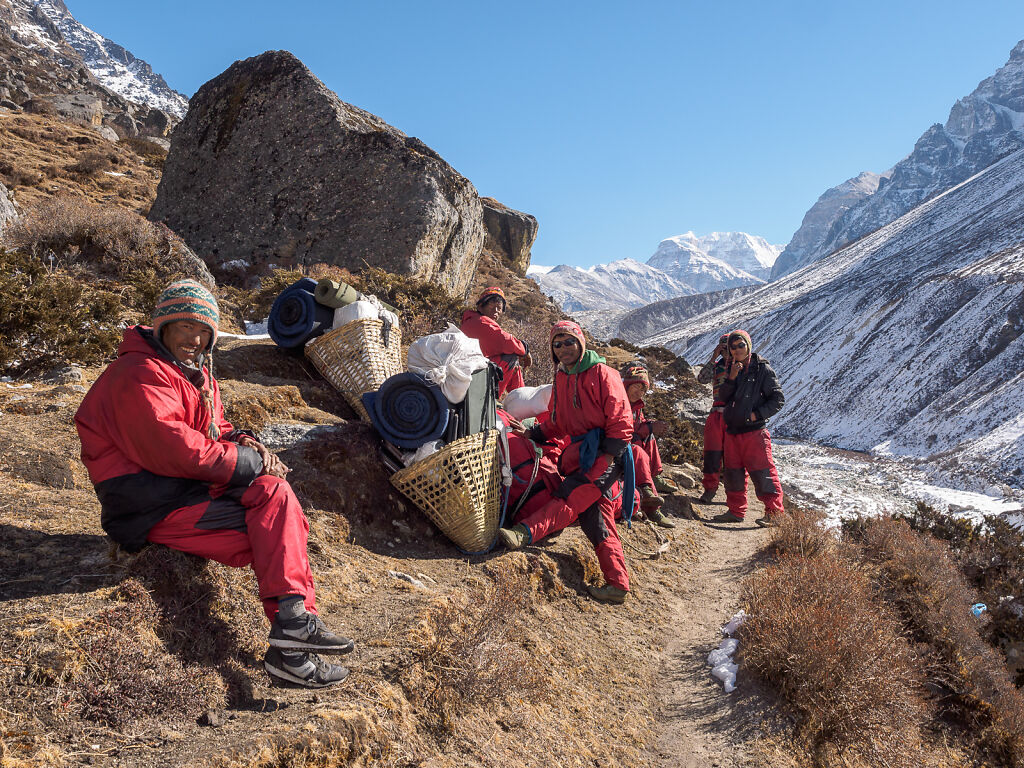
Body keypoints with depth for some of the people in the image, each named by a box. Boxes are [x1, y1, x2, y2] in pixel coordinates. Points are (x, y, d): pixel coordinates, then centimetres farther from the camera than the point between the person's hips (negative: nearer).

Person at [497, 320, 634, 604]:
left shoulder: (602, 375, -8)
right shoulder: (561, 378, 15)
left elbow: (621, 422, -11)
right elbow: (558, 424, 21)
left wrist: (607, 457, -18)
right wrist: (534, 434, 4)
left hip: (606, 455, -7)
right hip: (581, 453, 8)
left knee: (570, 497, -24)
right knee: (596, 519, 2)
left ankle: (525, 533, -40)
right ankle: (618, 584, 5)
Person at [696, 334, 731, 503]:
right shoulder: (716, 366, 14)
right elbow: (702, 378, -5)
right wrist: (713, 358, -9)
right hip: (717, 413, 2)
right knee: (713, 451, -1)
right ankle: (710, 487, 9)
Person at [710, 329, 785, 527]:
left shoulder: (762, 369, -4)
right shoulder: (733, 369, 13)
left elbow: (778, 399, -5)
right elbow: (723, 397, 3)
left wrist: (756, 414, -14)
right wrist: (732, 378, -11)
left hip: (755, 430, -6)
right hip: (732, 429, 7)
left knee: (762, 472, -7)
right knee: (733, 472, 11)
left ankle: (774, 512, 0)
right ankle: (736, 511, 21)